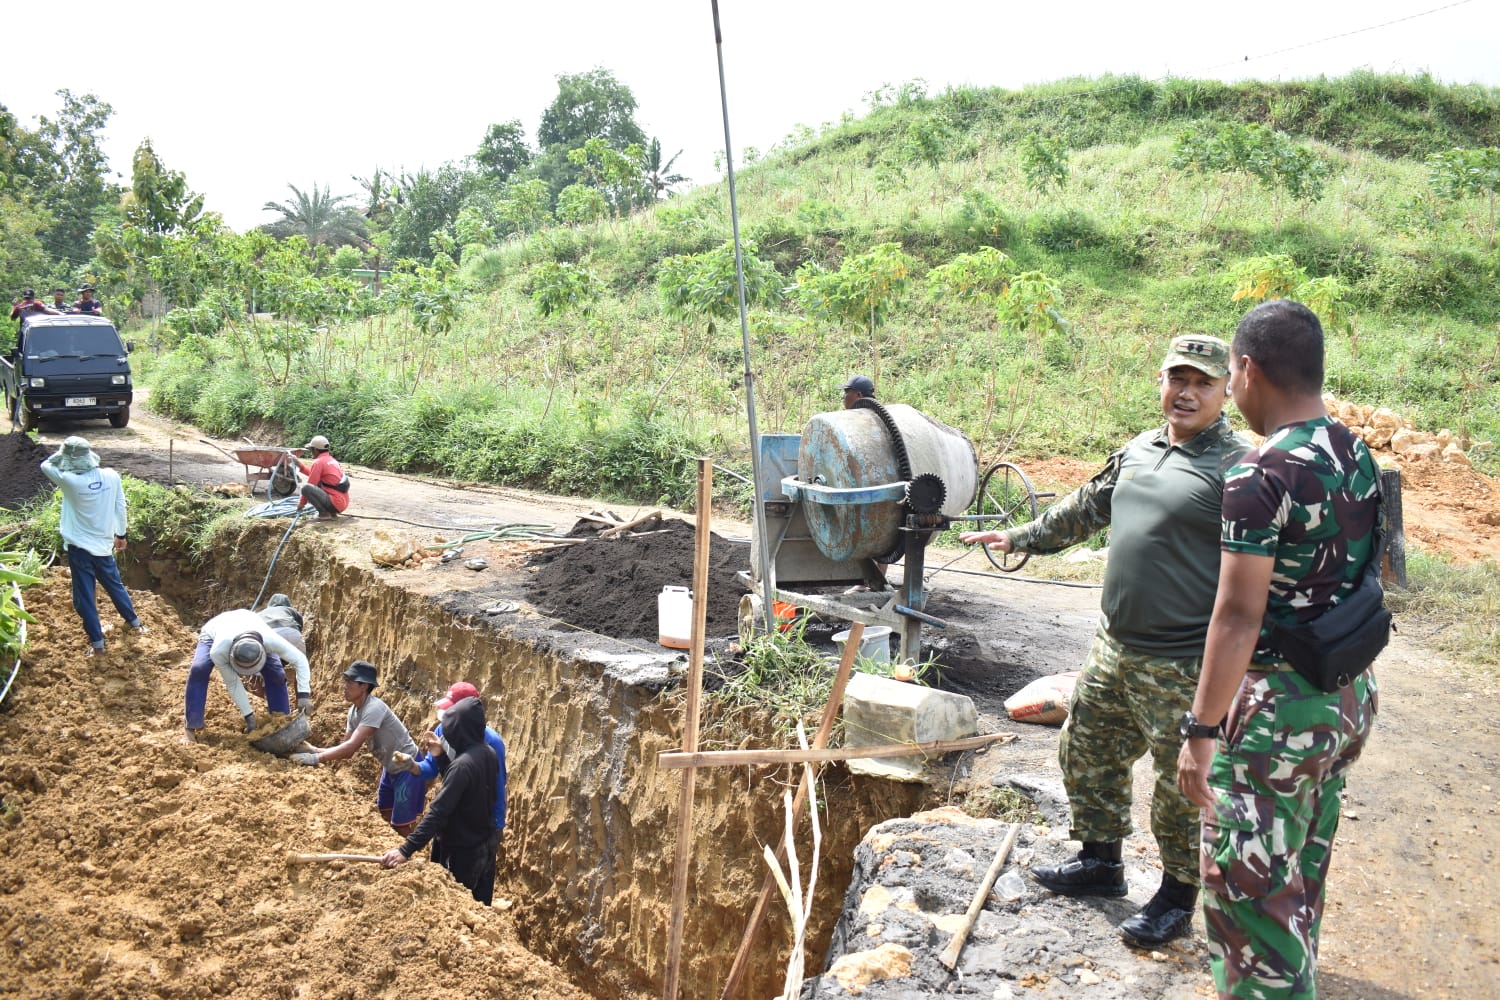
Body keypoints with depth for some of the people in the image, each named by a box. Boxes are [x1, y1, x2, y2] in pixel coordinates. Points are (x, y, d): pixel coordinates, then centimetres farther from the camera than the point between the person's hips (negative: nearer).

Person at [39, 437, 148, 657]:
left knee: (84, 597, 8)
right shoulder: (111, 476, -10)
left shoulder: (70, 481, -21)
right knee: (115, 585, 25)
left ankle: (97, 643, 12)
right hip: (104, 544, 4)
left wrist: (65, 452, 3)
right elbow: (120, 507, 2)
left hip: (79, 547, -4)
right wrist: (121, 534, 14)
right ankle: (135, 622, 39)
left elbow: (46, 466, -1)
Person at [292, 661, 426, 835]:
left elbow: (352, 746, -35)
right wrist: (314, 750, -12)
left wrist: (315, 758, -35)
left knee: (402, 826, -6)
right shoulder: (354, 711, 0)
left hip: (409, 768, -10)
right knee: (384, 816, 20)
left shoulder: (374, 709, -28)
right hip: (391, 768, 10)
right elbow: (347, 748, 1)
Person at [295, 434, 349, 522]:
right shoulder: (332, 460, 18)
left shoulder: (318, 462, -8)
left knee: (306, 488, -17)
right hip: (344, 503, 9)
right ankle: (332, 512, 15)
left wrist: (302, 503, 2)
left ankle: (324, 514, -14)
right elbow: (314, 475, 29)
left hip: (334, 503, -9)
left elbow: (310, 485, -7)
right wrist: (300, 465, 28)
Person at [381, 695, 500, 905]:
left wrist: (406, 850, -32)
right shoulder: (488, 754, -1)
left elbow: (438, 813, -31)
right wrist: (441, 754, 2)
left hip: (463, 852, -8)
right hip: (486, 844, 8)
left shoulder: (463, 764, -27)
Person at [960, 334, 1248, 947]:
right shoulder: (1137, 451, 10)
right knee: (1086, 752, 19)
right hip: (1112, 646, 8)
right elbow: (1087, 508, 25)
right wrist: (1020, 537, 31)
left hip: (1181, 666, -8)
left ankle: (1177, 899, 27)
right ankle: (1100, 862, 40)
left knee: (1181, 783, 6)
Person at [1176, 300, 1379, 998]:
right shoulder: (1361, 458, 4)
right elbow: (1361, 581, 13)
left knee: (1249, 890, 5)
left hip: (1277, 707, -9)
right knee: (1301, 878, 23)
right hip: (1351, 697, 9)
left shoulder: (1261, 474, -22)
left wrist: (1202, 729, -19)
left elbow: (1238, 615, -23)